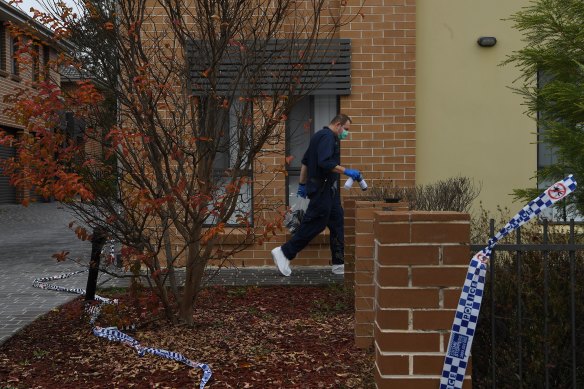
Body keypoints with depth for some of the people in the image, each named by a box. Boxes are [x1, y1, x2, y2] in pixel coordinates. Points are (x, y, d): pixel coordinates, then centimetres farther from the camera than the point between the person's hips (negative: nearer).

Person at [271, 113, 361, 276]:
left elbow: (305, 162, 20)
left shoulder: (320, 135, 18)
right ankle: (284, 252, 2)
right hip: (322, 189, -11)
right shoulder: (328, 136, -15)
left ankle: (339, 264, 12)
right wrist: (346, 171, -25)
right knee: (314, 225, -6)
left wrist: (302, 183, 21)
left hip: (327, 189, 11)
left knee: (337, 224, 9)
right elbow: (325, 162, -29)